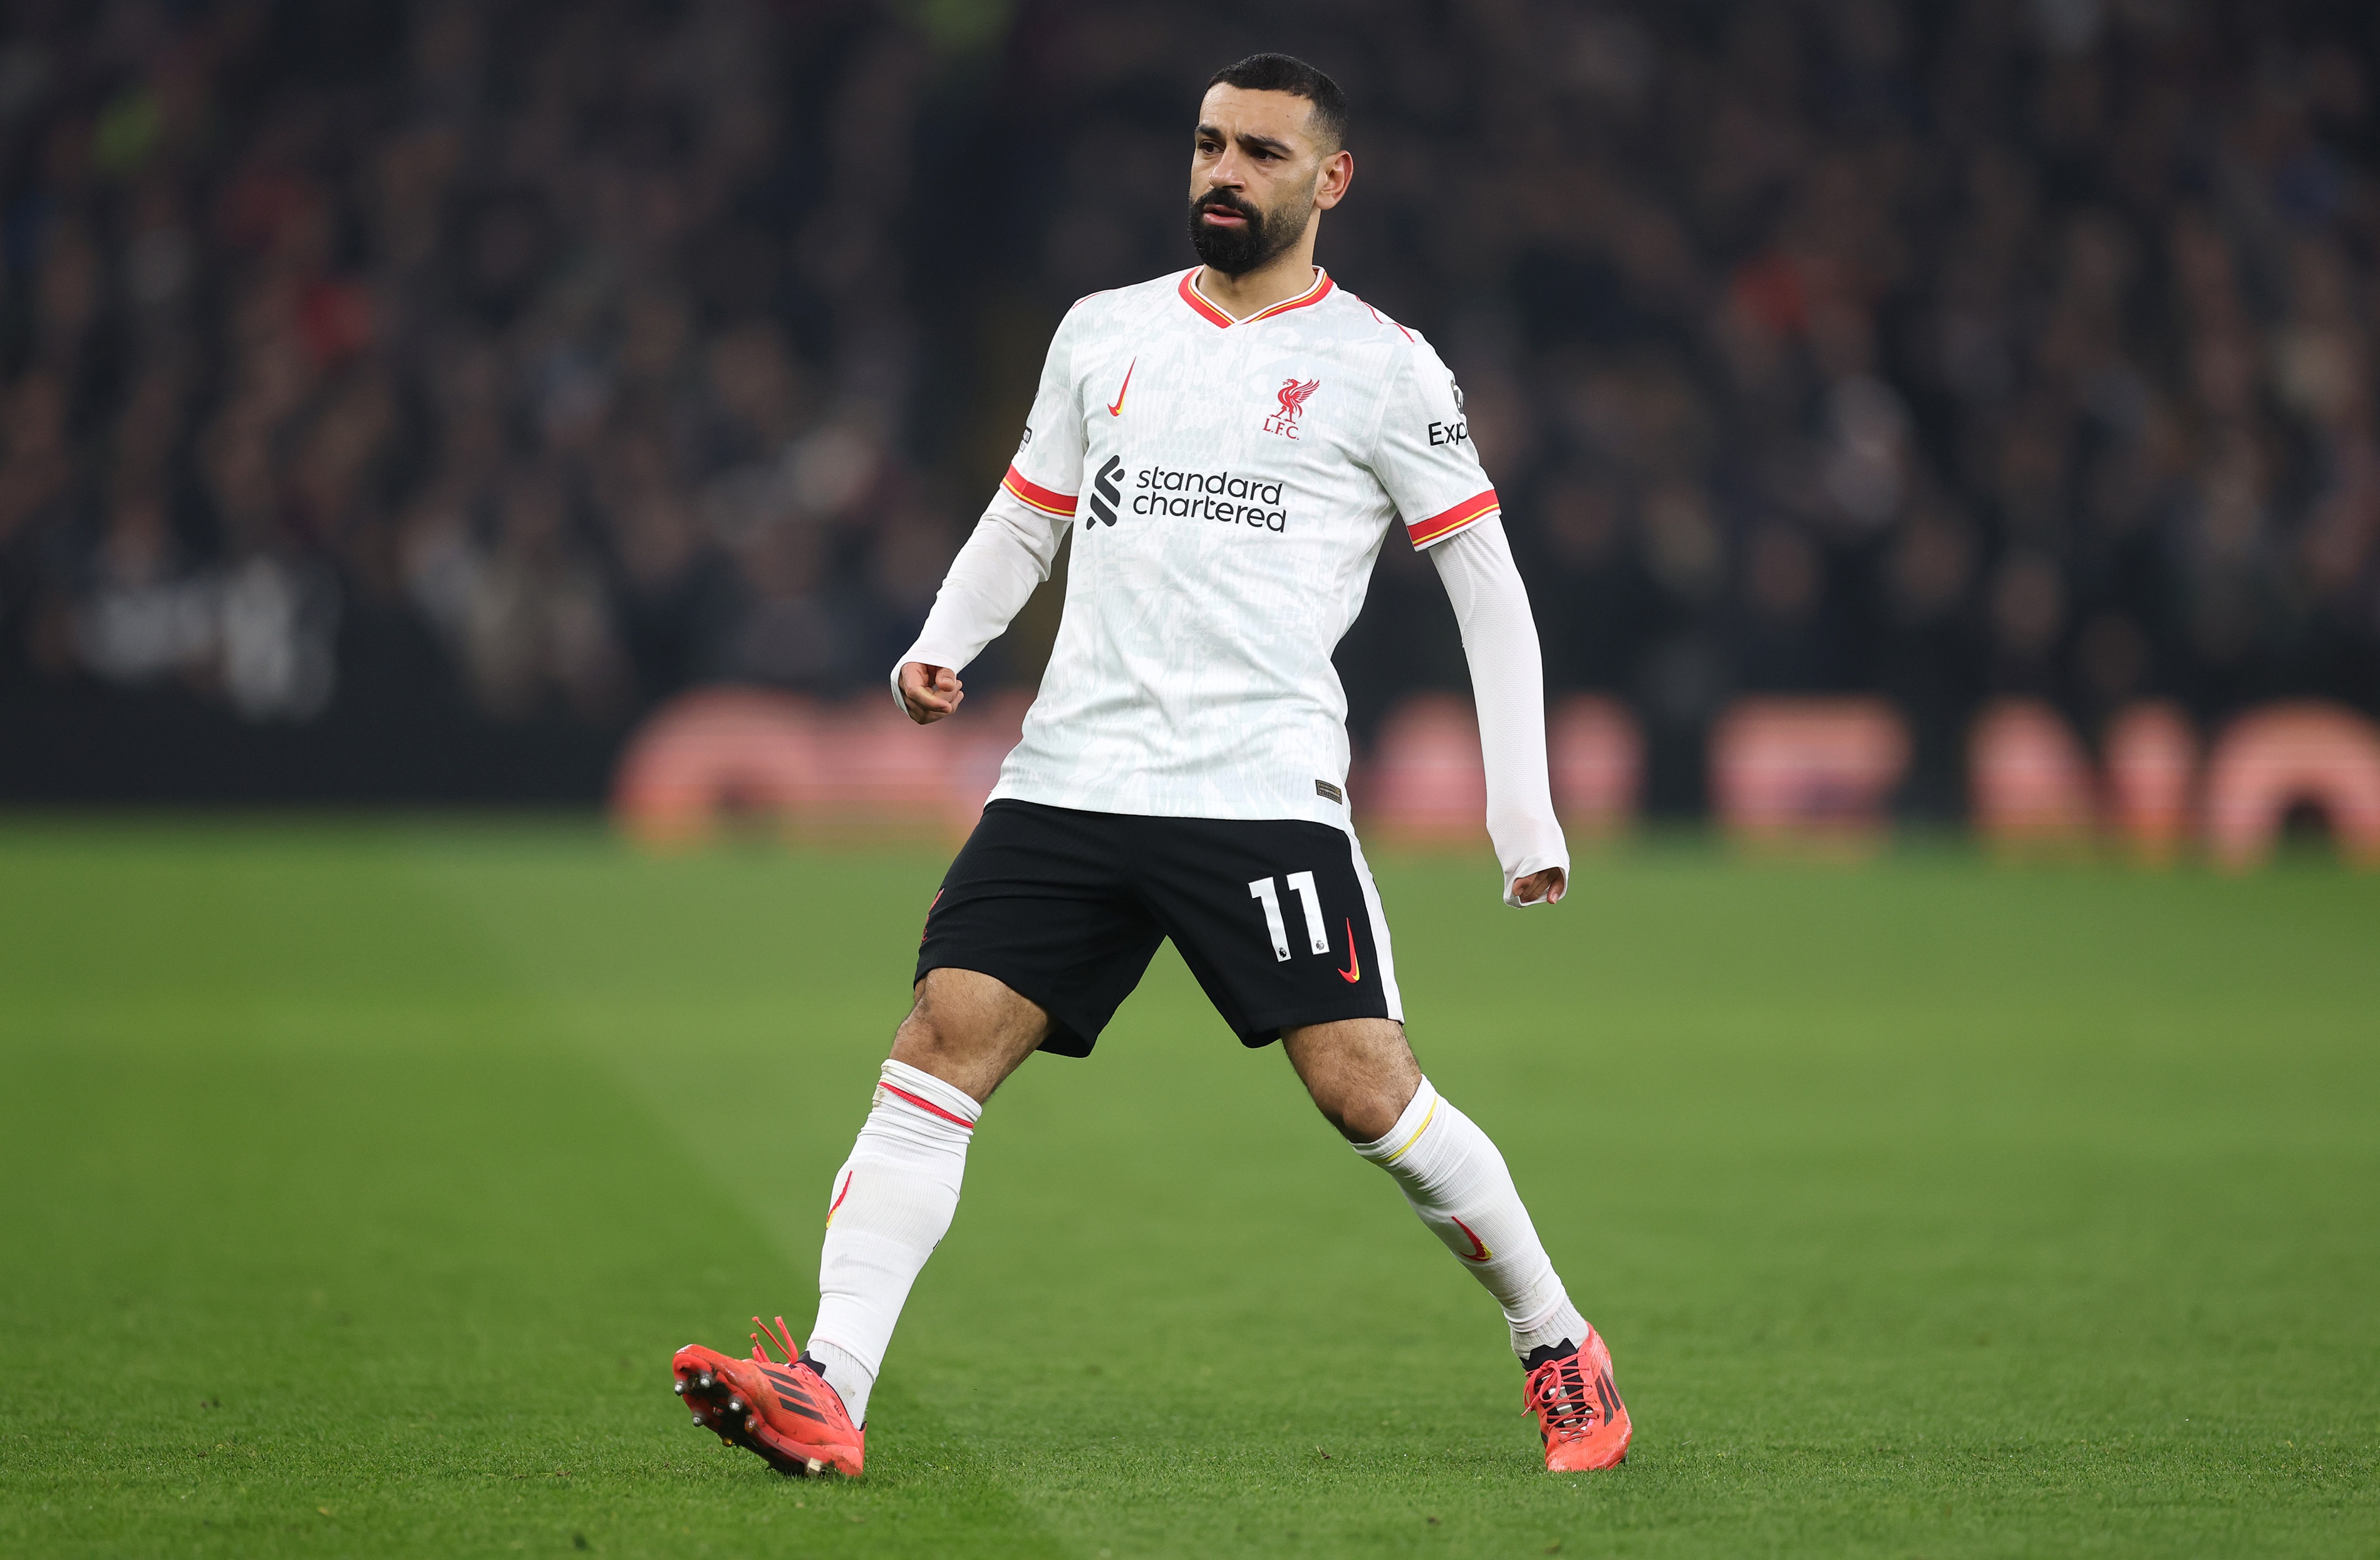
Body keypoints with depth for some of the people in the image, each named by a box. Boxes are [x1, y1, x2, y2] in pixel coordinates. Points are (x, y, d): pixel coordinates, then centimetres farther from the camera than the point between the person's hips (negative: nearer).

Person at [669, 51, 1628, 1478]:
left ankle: (1562, 1351, 10)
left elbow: (1490, 584, 6)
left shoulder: (1380, 367, 4)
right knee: (940, 1049, -11)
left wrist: (1525, 814, -1)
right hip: (1070, 775, 4)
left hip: (1265, 790, -4)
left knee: (1367, 1091, -11)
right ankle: (828, 1397, -16)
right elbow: (1022, 524, 25)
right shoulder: (1105, 332, 17)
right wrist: (943, 647, 5)